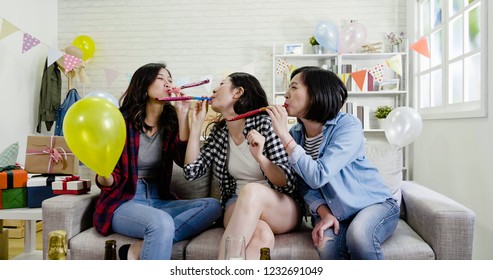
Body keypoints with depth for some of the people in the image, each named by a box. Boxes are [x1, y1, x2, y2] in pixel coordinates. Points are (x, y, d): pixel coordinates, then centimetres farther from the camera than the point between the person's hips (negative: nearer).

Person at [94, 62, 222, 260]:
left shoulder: (170, 122, 7)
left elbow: (186, 161, -10)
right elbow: (110, 183, -5)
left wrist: (182, 116, -12)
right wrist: (104, 173, -30)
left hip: (159, 202, 6)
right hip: (122, 203, -5)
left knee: (212, 206, -20)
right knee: (162, 223, -38)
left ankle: (137, 251, -25)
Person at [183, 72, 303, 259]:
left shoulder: (264, 123, -9)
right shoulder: (218, 131, 7)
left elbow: (288, 183, -10)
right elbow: (191, 171, 1)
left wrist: (259, 157, -29)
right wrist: (196, 124, 1)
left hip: (283, 209, -2)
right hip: (239, 208, 2)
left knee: (251, 190, -36)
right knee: (261, 235, -33)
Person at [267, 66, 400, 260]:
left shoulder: (348, 125, -18)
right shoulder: (295, 134, -1)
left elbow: (317, 177, -28)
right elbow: (306, 187, 1)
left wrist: (283, 134, -28)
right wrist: (324, 213, -18)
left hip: (375, 204, -2)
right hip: (333, 212, 3)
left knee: (358, 235, -34)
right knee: (326, 246, -30)